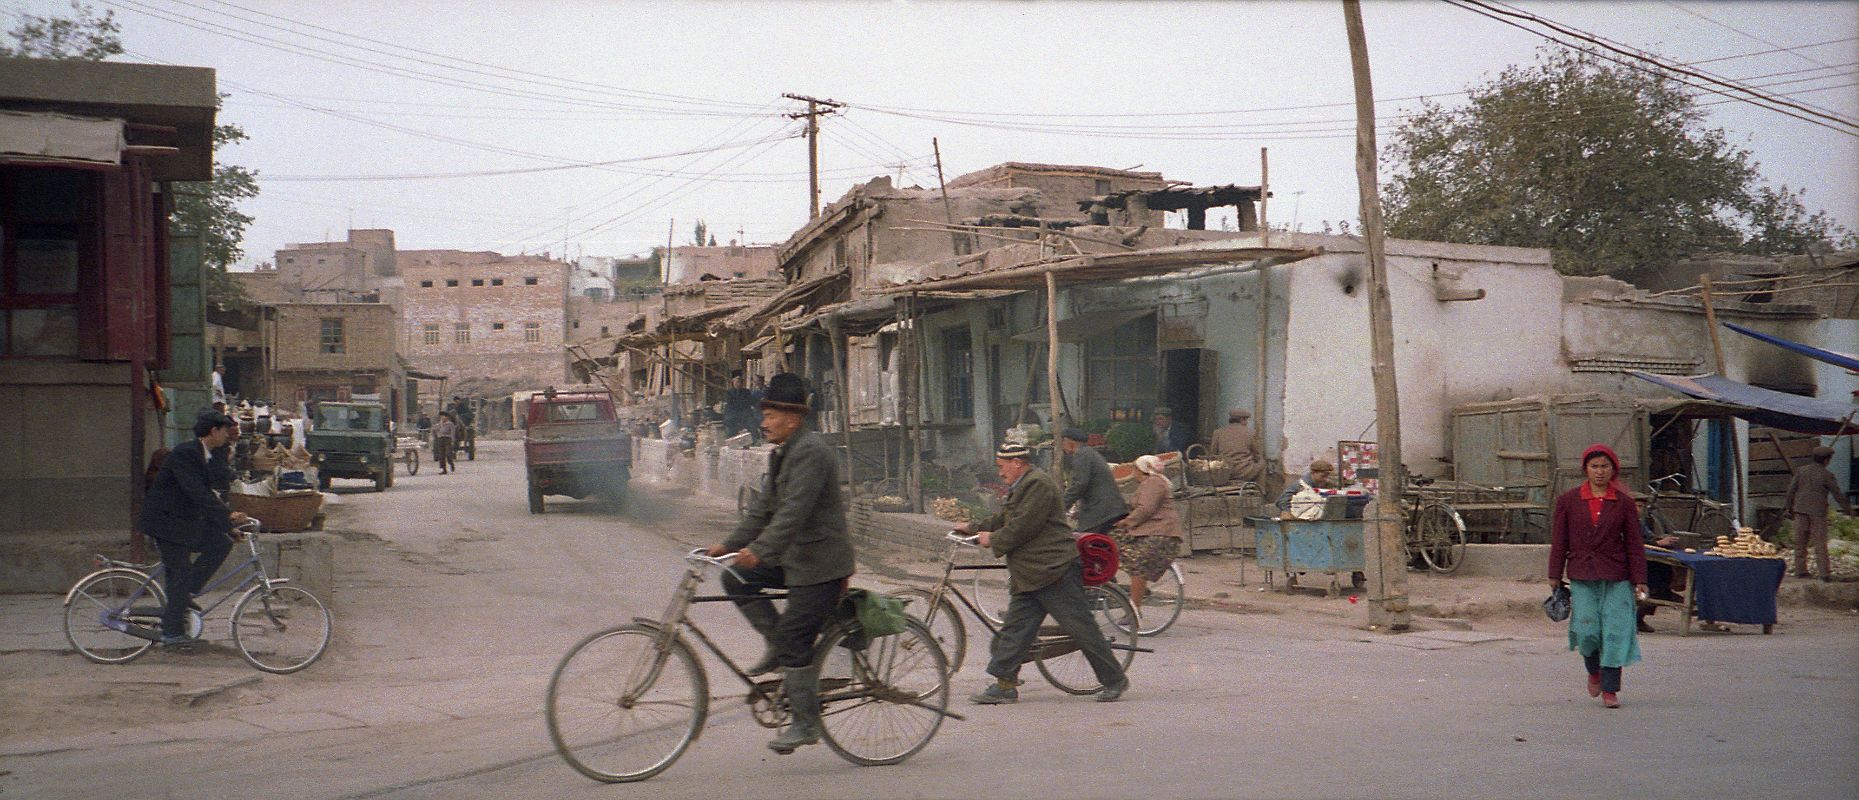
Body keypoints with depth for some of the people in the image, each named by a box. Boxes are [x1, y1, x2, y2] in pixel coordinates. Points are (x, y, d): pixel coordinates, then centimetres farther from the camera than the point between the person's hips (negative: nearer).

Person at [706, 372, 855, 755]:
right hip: (794, 557, 10)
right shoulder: (782, 453, 14)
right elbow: (765, 507, 17)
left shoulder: (810, 451, -18)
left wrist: (759, 550, -33)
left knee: (795, 639, -9)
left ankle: (805, 723, 1)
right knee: (736, 579, 1)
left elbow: (794, 511, -28)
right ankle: (776, 646, 11)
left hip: (819, 563, -10)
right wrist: (729, 545, 11)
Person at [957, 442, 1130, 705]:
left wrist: (994, 540, -9)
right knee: (1015, 628, 3)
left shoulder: (1038, 484, -14)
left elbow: (1023, 526, -20)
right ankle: (1005, 685, 5)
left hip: (1054, 572, -10)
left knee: (1081, 628, -3)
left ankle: (1114, 680, 7)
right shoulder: (1021, 488, 20)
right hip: (1028, 575, 10)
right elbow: (1003, 520, 28)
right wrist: (974, 529, 20)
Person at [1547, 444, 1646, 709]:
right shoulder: (1568, 501, 3)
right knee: (1586, 630, -5)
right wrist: (1555, 576, 5)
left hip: (1616, 577, 0)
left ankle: (1610, 690, 6)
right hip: (1582, 577, 0)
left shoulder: (1624, 502, 3)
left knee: (1615, 631, -3)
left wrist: (1639, 580, 1)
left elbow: (1634, 544, 5)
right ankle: (1594, 671, 26)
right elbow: (1558, 541, 6)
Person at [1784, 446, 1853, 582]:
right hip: (1817, 511, -3)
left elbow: (1791, 489, 4)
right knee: (1820, 543, 0)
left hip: (1800, 509, 3)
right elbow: (1838, 494, -3)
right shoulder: (1827, 475, -7)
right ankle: (1825, 573, -3)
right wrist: (1848, 509, 8)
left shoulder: (1801, 471, 3)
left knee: (1800, 541, 8)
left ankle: (1800, 570, 10)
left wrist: (1789, 507, 11)